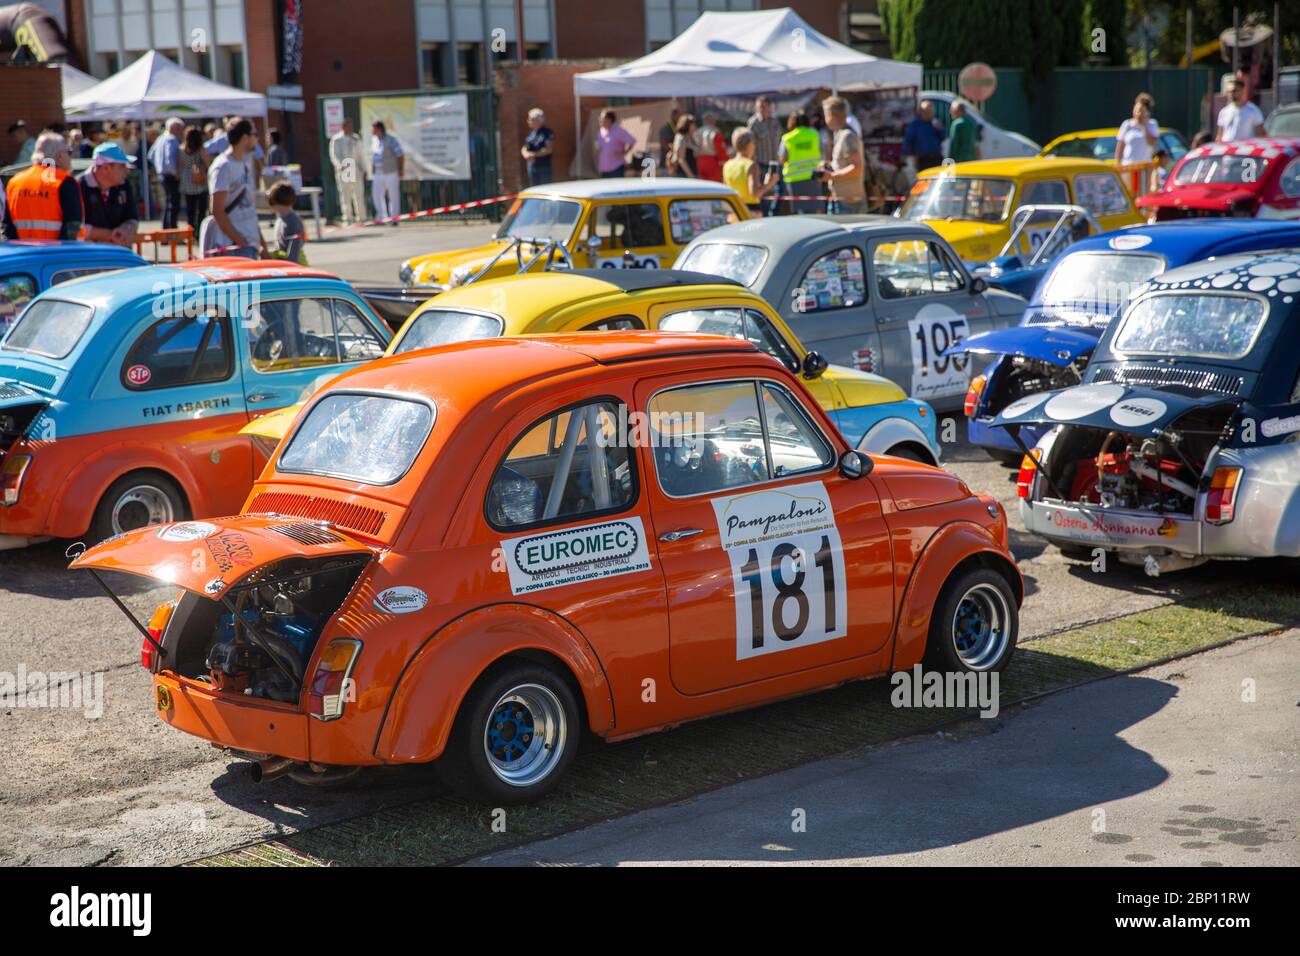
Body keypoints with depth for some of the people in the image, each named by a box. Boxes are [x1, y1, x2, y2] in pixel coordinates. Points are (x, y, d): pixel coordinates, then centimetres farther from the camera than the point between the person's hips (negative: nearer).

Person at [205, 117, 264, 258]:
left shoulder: (245, 164, 15)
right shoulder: (223, 168, -13)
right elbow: (217, 211, -16)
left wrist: (260, 240, 17)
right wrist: (239, 241, -17)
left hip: (251, 242, 9)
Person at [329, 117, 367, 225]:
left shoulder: (356, 138, 13)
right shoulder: (336, 139, 0)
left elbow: (361, 155, 18)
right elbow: (333, 155, -4)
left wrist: (363, 169, 14)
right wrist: (340, 166, -20)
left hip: (356, 170, 4)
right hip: (343, 171, -4)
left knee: (359, 195, 3)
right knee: (345, 195, -4)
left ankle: (361, 218, 9)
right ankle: (348, 218, -1)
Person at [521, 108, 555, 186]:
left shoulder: (547, 132, -8)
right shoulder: (531, 133, 12)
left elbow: (550, 149, -15)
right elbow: (524, 148, 18)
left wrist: (534, 154, -15)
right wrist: (526, 154, -6)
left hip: (544, 166, -7)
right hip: (532, 165, 7)